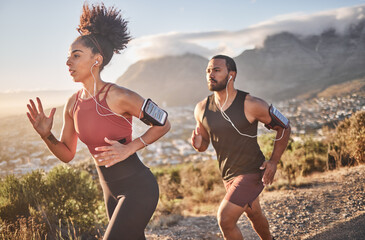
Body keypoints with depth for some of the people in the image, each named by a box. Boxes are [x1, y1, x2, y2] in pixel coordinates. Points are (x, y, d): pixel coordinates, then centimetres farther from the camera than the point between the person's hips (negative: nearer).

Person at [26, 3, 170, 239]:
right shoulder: (73, 104, 1)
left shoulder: (118, 97, -20)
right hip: (112, 191, 7)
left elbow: (163, 124, -10)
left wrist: (128, 148, -19)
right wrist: (46, 134, -9)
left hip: (138, 187, -7)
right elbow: (67, 154, 9)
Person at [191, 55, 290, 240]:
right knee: (254, 215, 26)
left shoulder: (251, 105, -19)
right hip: (228, 175, 6)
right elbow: (204, 143, 9)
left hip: (252, 172, -6)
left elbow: (284, 127, -6)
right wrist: (198, 143, -16)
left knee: (225, 219, -15)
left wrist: (273, 162, -13)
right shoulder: (202, 109, -5)